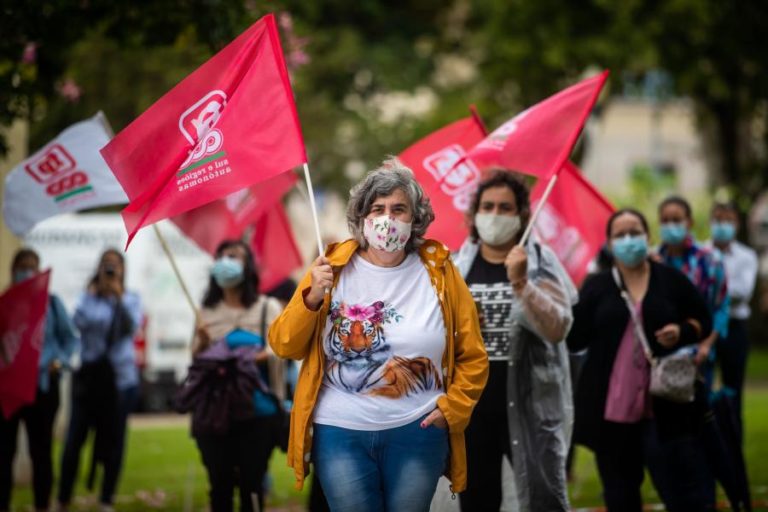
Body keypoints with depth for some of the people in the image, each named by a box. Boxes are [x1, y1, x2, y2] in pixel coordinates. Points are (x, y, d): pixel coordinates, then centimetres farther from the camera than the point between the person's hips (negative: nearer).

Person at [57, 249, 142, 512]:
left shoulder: (130, 299, 7)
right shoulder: (88, 297, 5)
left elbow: (133, 325, -12)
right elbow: (81, 321, -14)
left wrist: (119, 296, -13)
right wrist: (94, 292, -10)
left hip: (121, 376, 1)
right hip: (90, 374, 0)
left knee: (114, 439, 4)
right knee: (75, 438, -5)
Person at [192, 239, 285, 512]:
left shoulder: (267, 307, 4)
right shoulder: (207, 311, 12)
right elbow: (195, 358, 6)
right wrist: (202, 344, -15)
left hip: (256, 411, -2)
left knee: (250, 484, -4)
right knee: (219, 483, 3)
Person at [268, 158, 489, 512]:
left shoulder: (439, 272, 2)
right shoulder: (332, 269, 1)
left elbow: (473, 358, 8)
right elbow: (284, 346, 1)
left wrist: (452, 409, -2)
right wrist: (312, 298, -13)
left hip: (417, 433, 0)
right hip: (340, 431, 0)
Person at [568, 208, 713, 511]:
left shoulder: (670, 280, 4)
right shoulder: (596, 286, 5)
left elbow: (703, 321, 12)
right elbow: (573, 339, 1)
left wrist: (682, 331, -8)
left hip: (665, 406, -1)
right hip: (611, 407, 1)